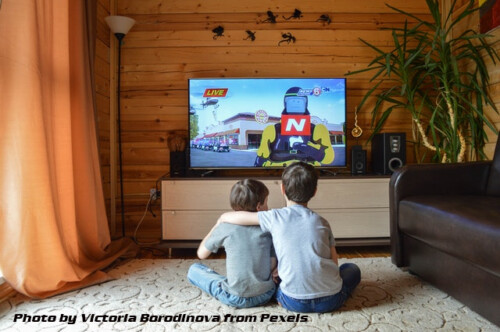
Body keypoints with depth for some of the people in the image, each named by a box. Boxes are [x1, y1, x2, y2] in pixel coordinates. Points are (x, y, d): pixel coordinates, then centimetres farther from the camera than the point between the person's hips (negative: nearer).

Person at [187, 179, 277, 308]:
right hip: (266, 295, 4)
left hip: (236, 299, -3)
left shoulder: (225, 227, -8)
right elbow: (272, 265, -2)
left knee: (193, 269, 13)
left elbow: (201, 254, 5)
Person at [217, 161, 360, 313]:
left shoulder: (275, 217, -6)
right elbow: (334, 262, 6)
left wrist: (222, 218, 19)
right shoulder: (322, 222, 2)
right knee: (352, 268, 29)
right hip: (331, 300, 1)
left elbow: (231, 217, -5)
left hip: (294, 302, 0)